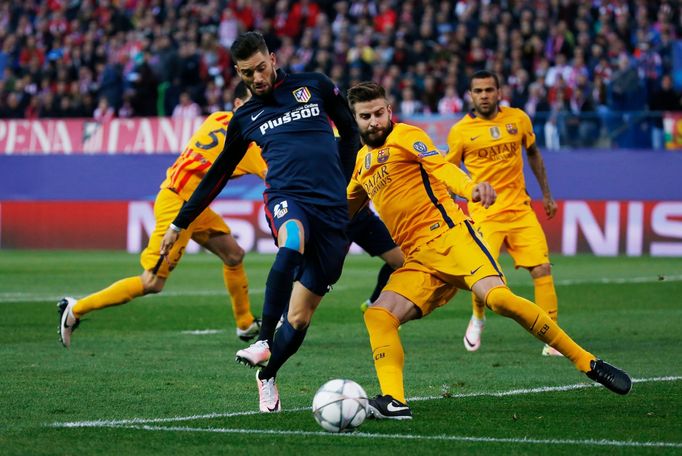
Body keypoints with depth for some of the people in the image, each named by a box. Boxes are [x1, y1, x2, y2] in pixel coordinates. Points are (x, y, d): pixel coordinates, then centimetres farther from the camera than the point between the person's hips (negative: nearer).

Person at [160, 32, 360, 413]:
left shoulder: (315, 87, 11)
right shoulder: (246, 118, 16)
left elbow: (351, 131, 23)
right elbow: (218, 175, 26)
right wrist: (180, 223, 28)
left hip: (333, 210, 0)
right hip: (287, 199, 0)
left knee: (299, 317, -5)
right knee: (292, 243, -40)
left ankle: (267, 376, 21)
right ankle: (263, 342, -40)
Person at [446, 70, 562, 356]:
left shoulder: (518, 118, 4)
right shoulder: (461, 131, -3)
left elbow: (533, 154, 20)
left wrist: (546, 194, 21)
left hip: (520, 209, 3)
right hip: (484, 214, -3)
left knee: (542, 270, -7)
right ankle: (478, 319, 19)